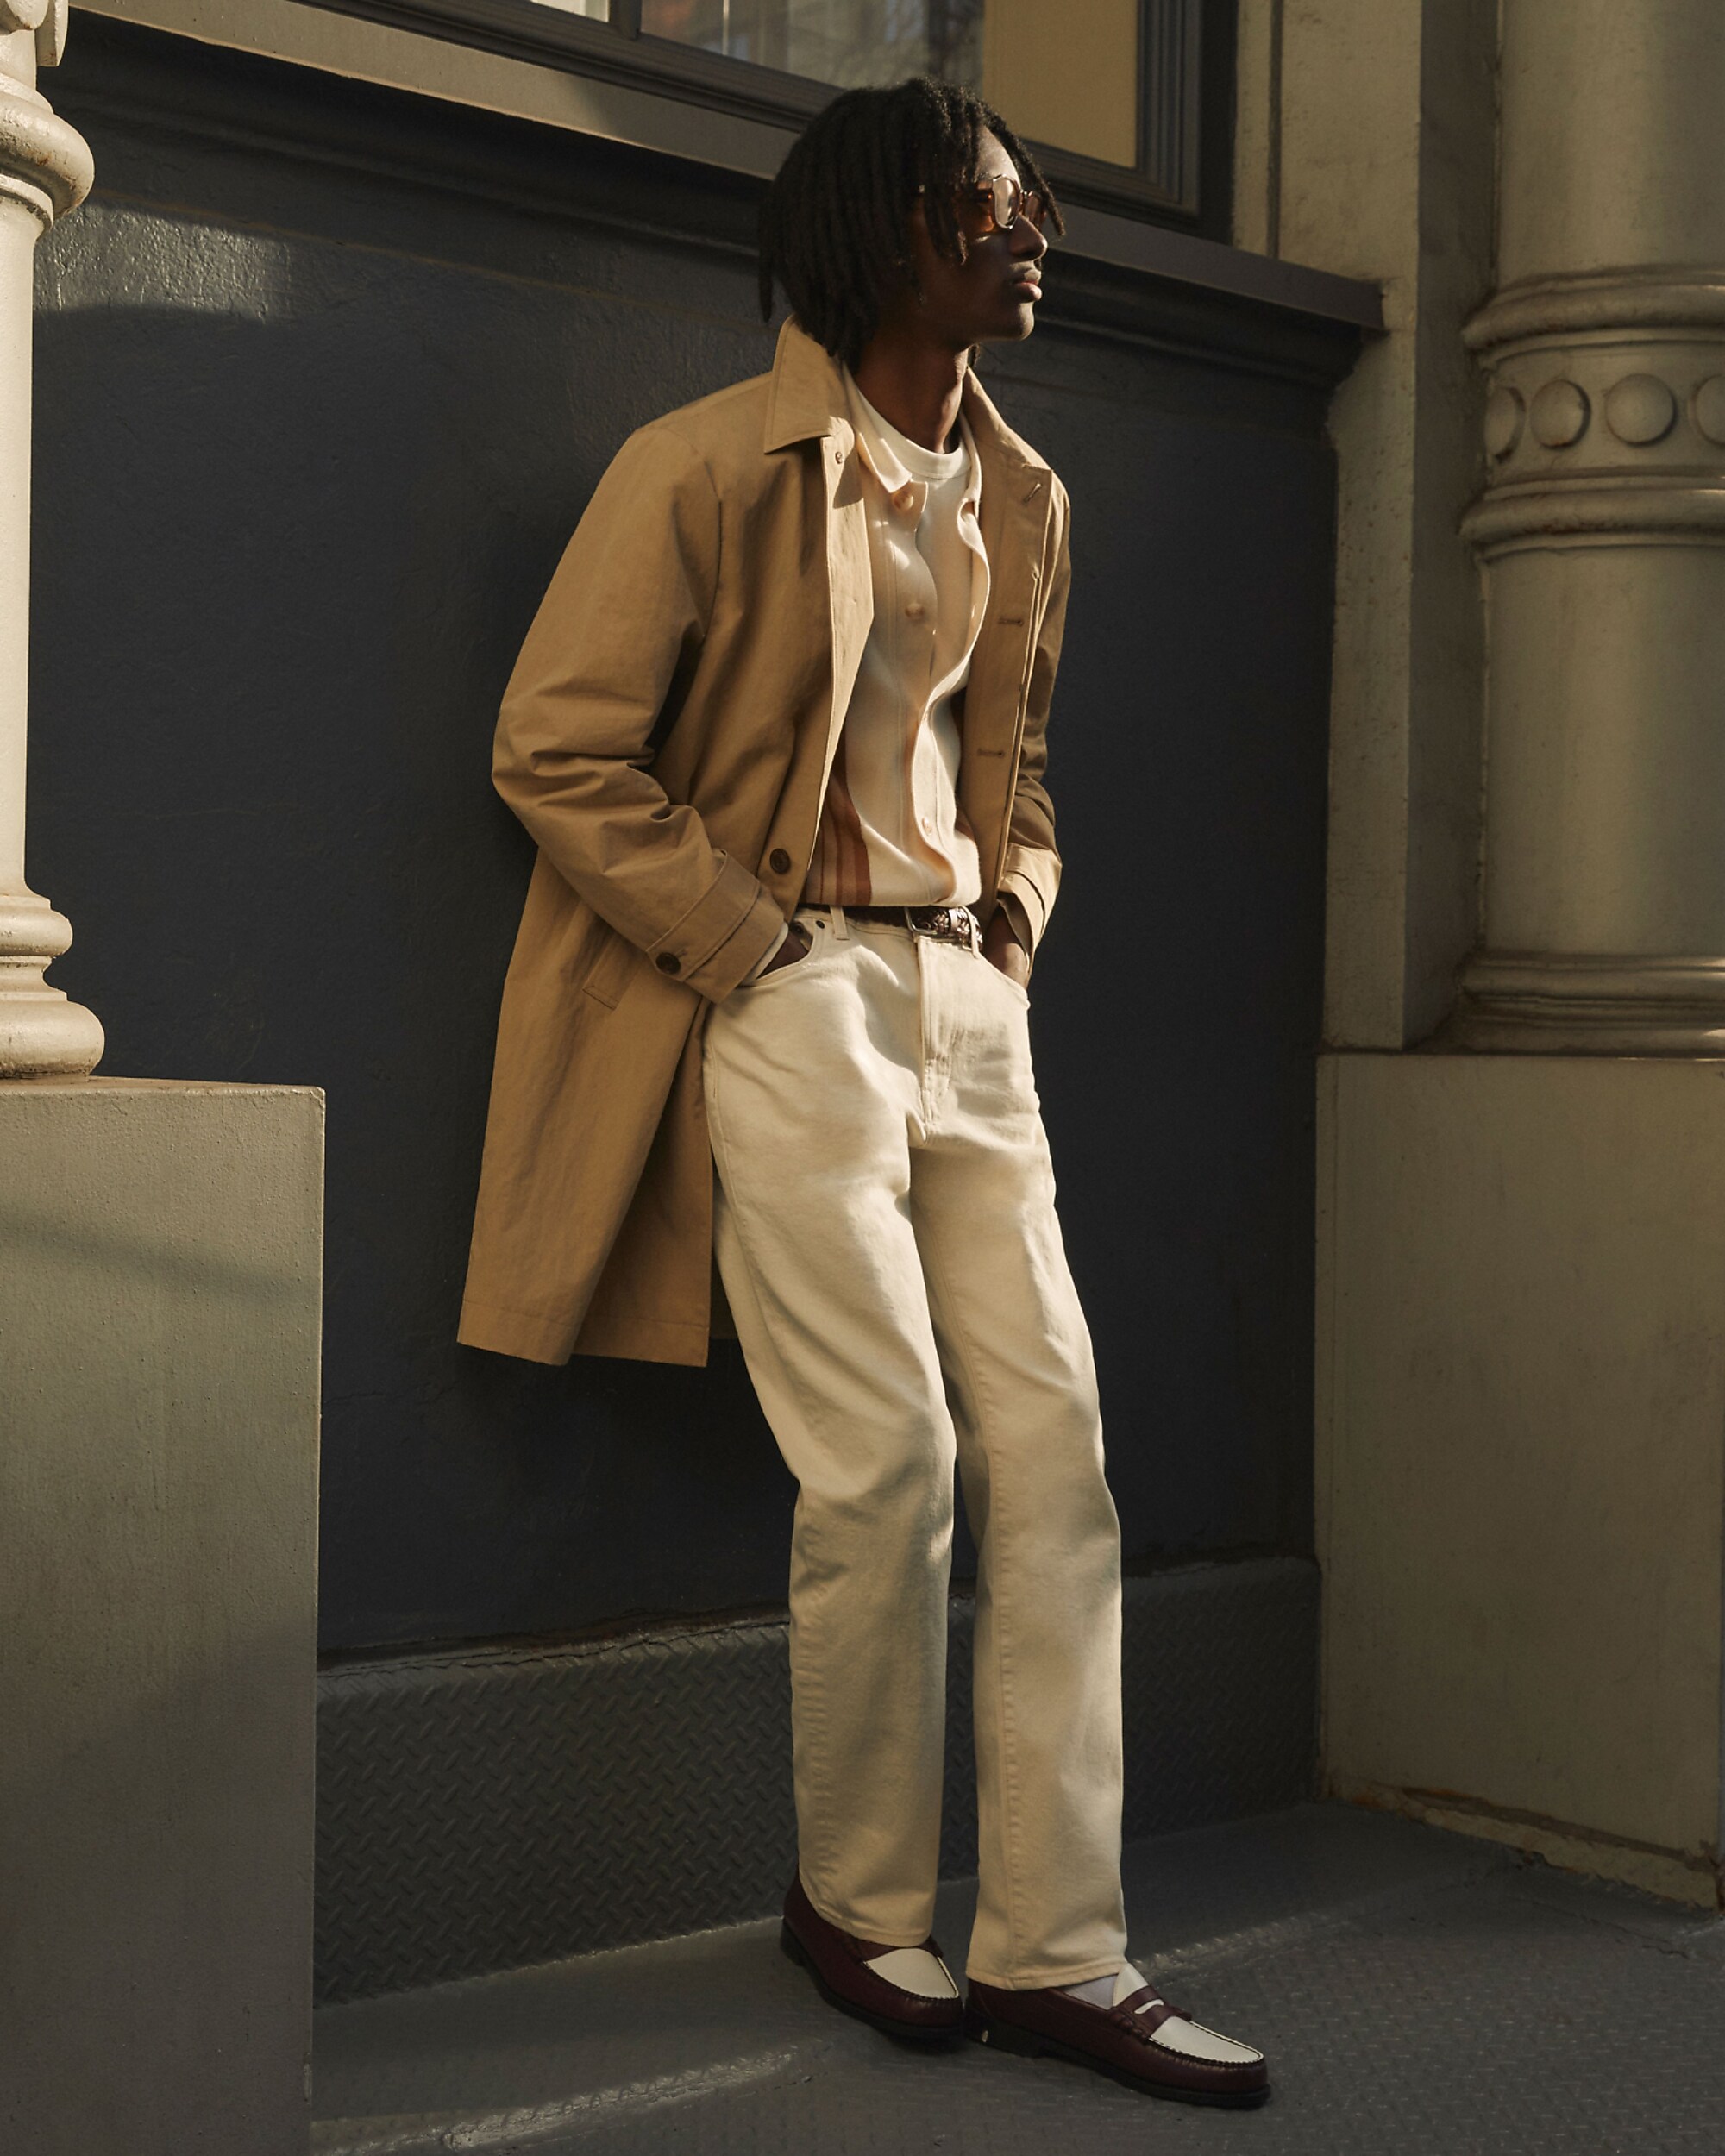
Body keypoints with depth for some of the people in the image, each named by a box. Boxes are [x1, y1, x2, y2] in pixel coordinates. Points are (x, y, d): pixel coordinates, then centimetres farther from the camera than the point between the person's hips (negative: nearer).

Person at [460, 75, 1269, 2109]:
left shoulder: (1020, 498, 16)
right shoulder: (713, 466, -5)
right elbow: (554, 747, -7)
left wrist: (1013, 920, 10)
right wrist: (754, 949, -11)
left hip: (965, 998, 7)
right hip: (786, 997, -7)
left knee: (1055, 1454, 0)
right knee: (887, 1460, -9)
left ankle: (1056, 1952, 7)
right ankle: (858, 1901, 14)